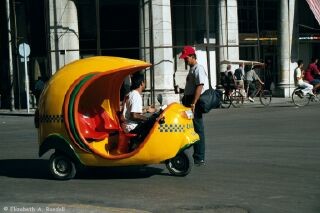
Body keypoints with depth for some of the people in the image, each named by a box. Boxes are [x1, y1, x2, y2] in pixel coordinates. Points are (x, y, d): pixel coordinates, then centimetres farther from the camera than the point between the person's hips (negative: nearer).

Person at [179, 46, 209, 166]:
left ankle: (199, 158, -4)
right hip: (189, 102, 10)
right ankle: (197, 156, 19)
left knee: (198, 130, -7)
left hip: (195, 103, -10)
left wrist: (193, 104, -25)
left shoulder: (198, 69, -11)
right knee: (193, 129, 13)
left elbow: (200, 86, -21)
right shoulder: (191, 69, 19)